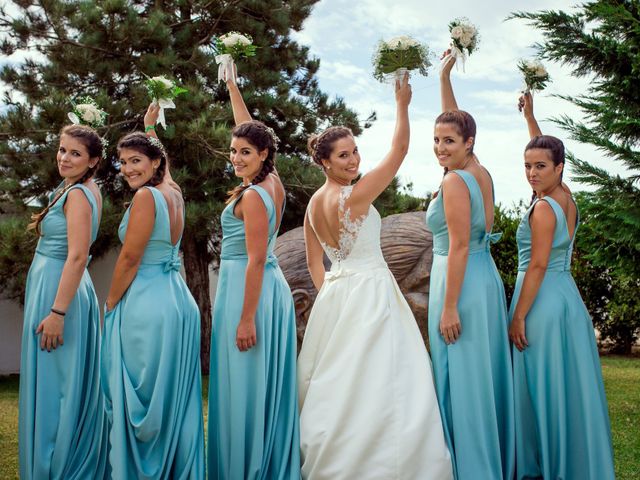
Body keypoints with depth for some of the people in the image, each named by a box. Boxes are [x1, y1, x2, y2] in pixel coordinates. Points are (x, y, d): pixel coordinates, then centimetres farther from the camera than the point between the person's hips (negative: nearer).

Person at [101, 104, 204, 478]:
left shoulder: (146, 197, -12)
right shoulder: (173, 192, 10)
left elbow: (129, 259, -14)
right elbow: (158, 162, 34)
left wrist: (110, 305, -5)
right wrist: (151, 127, 43)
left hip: (146, 303, -9)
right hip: (178, 298, 9)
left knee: (141, 398, -1)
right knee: (173, 396, 12)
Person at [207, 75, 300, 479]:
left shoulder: (252, 197, -16)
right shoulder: (273, 183, 7)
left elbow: (256, 260, -19)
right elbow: (250, 130, 21)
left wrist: (246, 318, -20)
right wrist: (232, 86, 27)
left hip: (247, 288, -9)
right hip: (272, 286, 9)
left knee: (245, 385, -2)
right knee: (265, 384, 13)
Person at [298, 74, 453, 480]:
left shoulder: (314, 204, 6)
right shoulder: (355, 196, -16)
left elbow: (315, 263, 13)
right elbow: (399, 150, -11)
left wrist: (330, 294, 19)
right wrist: (402, 104, -4)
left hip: (334, 295, 9)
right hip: (369, 292, -9)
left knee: (335, 383, 14)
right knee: (376, 382, -6)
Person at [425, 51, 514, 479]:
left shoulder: (455, 182, -16)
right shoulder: (482, 172, 7)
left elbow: (459, 247, -19)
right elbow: (456, 123, 23)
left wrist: (450, 307, -18)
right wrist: (445, 77, 26)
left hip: (461, 282, -9)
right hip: (487, 278, 9)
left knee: (463, 377, -1)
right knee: (485, 373, 15)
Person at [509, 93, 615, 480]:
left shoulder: (543, 208, -16)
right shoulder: (566, 196, 7)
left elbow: (538, 266, -19)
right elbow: (544, 149, 26)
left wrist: (518, 316, -17)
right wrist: (530, 116, 30)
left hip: (543, 301, -9)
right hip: (567, 295, 9)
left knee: (544, 385, -1)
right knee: (567, 383, 13)